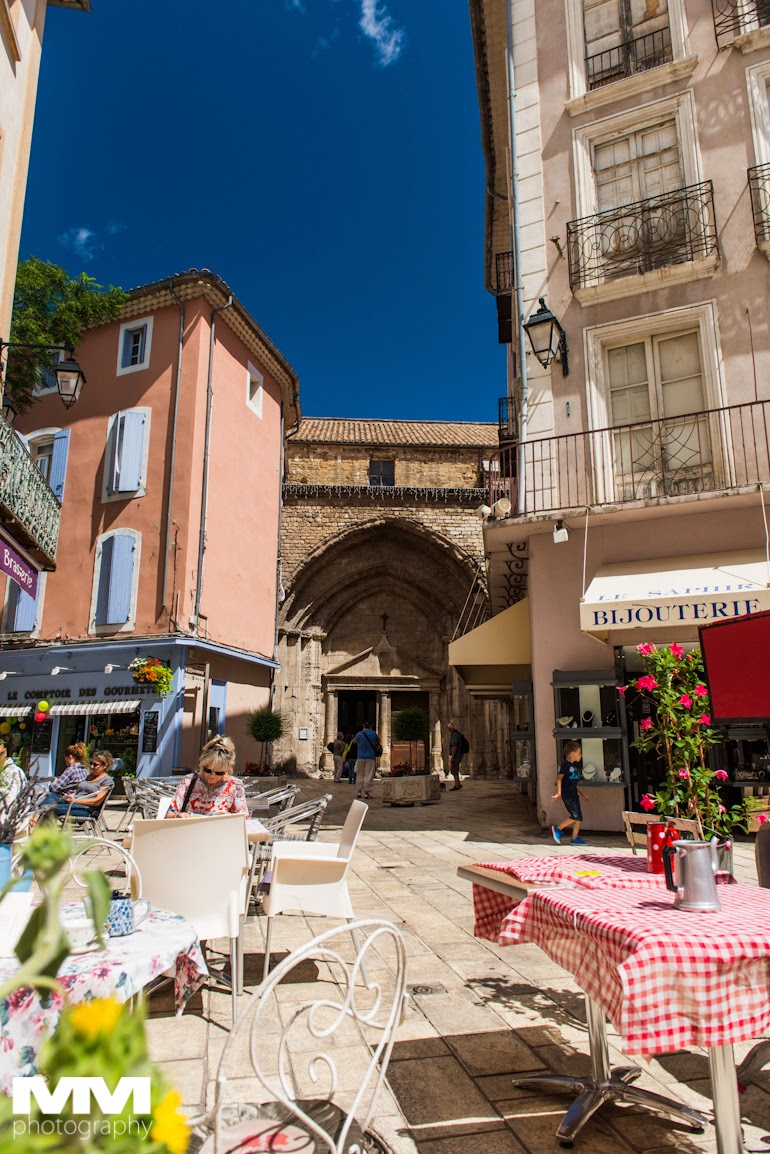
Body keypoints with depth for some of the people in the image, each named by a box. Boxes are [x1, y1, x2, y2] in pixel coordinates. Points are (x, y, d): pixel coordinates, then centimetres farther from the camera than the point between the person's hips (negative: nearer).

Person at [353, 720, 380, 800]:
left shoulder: (359, 734, -2)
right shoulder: (373, 734, -2)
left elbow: (354, 741, 18)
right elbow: (378, 741, 16)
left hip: (360, 757, 1)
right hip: (370, 757, -1)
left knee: (360, 775, 13)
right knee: (369, 776, 1)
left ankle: (359, 792, 13)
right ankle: (366, 793, -1)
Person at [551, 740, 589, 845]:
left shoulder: (572, 766, 19)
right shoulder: (565, 765, -10)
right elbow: (559, 779, -18)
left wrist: (581, 794, 27)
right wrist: (558, 793, -27)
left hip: (573, 795, 9)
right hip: (567, 795, -9)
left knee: (579, 817, 6)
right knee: (575, 816, -13)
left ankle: (575, 838, 11)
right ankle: (557, 829, -1)